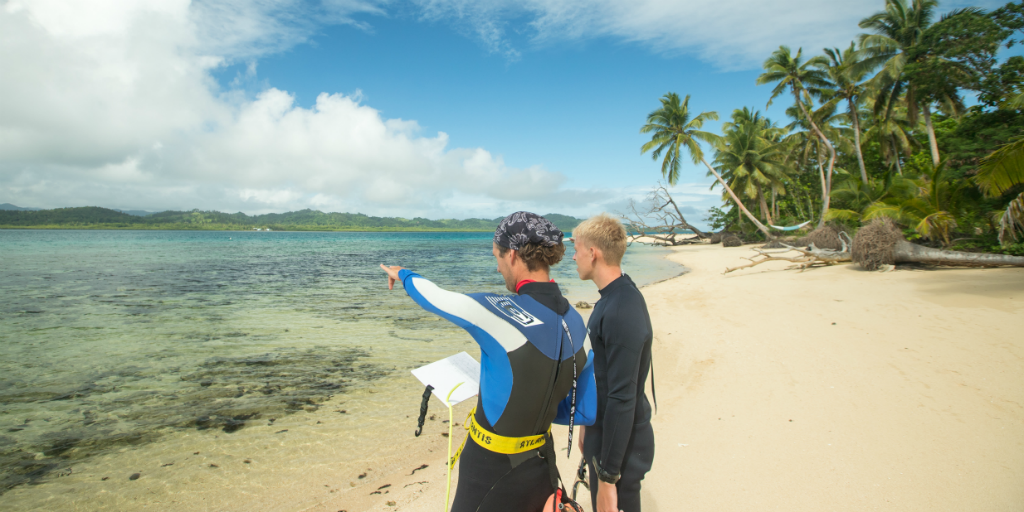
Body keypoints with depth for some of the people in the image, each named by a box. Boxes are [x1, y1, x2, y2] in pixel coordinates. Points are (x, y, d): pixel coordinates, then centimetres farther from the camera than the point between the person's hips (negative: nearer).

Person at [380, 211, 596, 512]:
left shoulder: (498, 313, -27)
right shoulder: (577, 324, -6)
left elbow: (434, 298, -8)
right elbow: (586, 413, 0)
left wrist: (404, 276, 13)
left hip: (494, 473, -5)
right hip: (541, 464, 6)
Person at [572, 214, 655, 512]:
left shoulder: (621, 313, -28)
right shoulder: (616, 295, 4)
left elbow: (622, 399, -28)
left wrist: (608, 477, -22)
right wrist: (590, 425, 20)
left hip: (621, 442, -9)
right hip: (604, 431, 9)